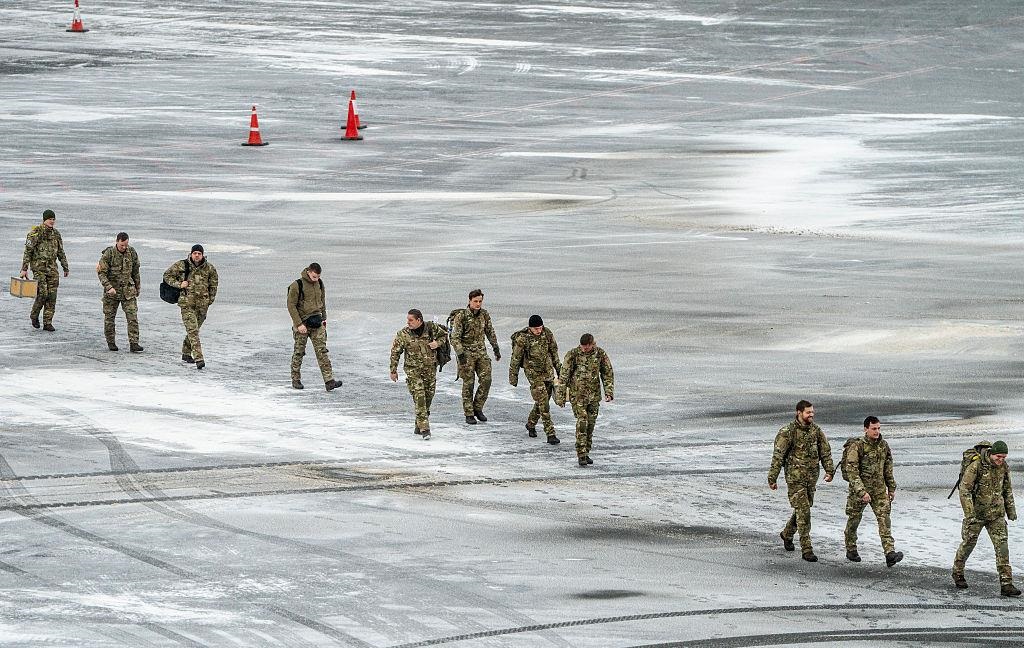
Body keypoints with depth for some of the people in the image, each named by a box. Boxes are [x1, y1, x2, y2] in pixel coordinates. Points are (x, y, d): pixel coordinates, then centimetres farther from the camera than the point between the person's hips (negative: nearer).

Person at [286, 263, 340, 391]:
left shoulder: (319, 284, 6)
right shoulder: (297, 285, -13)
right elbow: (291, 305, -12)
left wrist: (324, 318, 15)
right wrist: (299, 324, -16)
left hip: (317, 323, 4)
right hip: (302, 323, -4)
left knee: (322, 351, -4)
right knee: (299, 352, 6)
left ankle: (329, 381, -11)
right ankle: (296, 380, 21)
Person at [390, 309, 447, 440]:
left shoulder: (431, 328, -5)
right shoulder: (403, 334, -9)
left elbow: (443, 335, 15)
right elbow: (395, 352, -1)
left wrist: (437, 343, -7)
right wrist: (393, 371, 1)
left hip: (430, 369, 3)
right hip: (413, 370, -3)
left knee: (428, 397, 9)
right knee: (419, 398, -15)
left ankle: (419, 427, 25)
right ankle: (424, 429, -18)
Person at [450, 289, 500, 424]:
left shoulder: (485, 315, 4)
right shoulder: (461, 316, -12)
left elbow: (490, 332, 18)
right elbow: (455, 337, -14)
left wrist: (496, 349, 20)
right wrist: (460, 353, -22)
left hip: (481, 352, 5)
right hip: (466, 353, -5)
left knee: (486, 380, -5)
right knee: (468, 384, -2)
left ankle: (478, 408, 11)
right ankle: (469, 414, 6)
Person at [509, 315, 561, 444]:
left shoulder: (547, 334, -3)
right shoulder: (522, 339, -15)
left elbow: (554, 352, 11)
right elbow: (515, 359, -6)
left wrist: (559, 369, 17)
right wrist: (513, 377, -1)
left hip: (548, 371, 5)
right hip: (534, 374, -5)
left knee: (542, 401, 13)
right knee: (543, 404, -12)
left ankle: (531, 424, 37)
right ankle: (550, 434, -13)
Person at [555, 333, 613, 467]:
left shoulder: (600, 354, -1)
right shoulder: (573, 355, -11)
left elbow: (608, 373, 8)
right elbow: (564, 376, -6)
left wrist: (609, 392, -2)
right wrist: (560, 396, -7)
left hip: (594, 395, 4)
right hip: (577, 394, -4)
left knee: (590, 424, 8)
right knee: (582, 423, -14)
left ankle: (586, 453, 19)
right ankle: (581, 455, -14)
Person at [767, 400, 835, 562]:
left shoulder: (816, 430, 5)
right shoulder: (788, 432, -11)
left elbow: (825, 451, 10)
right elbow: (778, 456, -10)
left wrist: (829, 470, -3)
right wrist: (772, 478, -11)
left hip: (812, 477, 6)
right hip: (795, 477, -6)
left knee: (804, 508, 17)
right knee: (803, 512, -10)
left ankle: (787, 534, 42)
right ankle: (806, 549, -8)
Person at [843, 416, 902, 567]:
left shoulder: (883, 445, 4)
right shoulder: (857, 447, -15)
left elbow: (888, 468, 16)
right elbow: (852, 471, -19)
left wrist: (891, 488, 17)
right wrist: (861, 491, -26)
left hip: (879, 489, 4)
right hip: (859, 488, -4)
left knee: (884, 518, -9)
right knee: (854, 519, 9)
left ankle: (890, 553, -17)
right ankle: (851, 550, 29)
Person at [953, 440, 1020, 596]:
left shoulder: (1003, 467, 1)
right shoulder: (976, 466, -16)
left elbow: (1007, 489, 15)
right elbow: (964, 489, -17)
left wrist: (1011, 510, 18)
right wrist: (969, 513, -22)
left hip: (996, 513, 4)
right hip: (976, 512, -4)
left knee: (1002, 545, -6)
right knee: (969, 542, 8)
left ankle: (1006, 584, -9)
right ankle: (957, 573, 32)